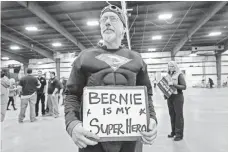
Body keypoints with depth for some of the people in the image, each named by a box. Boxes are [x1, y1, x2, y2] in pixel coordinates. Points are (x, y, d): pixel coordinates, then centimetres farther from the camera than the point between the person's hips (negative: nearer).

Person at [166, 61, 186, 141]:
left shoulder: (179, 75, -8)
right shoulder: (168, 75, 9)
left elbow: (184, 86, -13)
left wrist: (174, 84, -23)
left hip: (178, 97, -6)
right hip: (170, 97, 6)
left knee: (178, 115, 0)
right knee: (172, 115, 13)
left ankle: (179, 134, 9)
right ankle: (173, 132, 25)